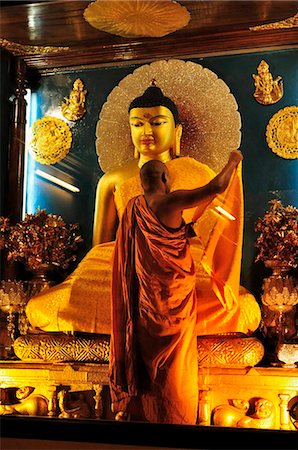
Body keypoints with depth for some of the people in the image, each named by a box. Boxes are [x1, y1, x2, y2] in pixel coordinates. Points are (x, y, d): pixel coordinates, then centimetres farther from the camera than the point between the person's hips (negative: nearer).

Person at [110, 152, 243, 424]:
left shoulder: (133, 207, 3)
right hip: (173, 293, -6)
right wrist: (233, 162, -3)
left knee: (147, 354, 16)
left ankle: (142, 411, 25)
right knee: (173, 360, 3)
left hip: (145, 297, 6)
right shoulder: (171, 202, -17)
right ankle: (174, 419, 11)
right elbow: (217, 187, -19)